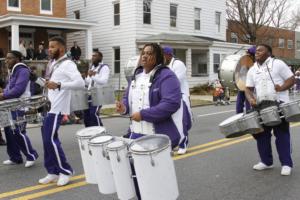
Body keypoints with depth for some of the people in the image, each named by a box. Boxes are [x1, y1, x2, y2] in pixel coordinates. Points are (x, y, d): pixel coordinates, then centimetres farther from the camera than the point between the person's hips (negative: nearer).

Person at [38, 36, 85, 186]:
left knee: (50, 139, -10)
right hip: (49, 106, 10)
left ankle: (65, 171, 3)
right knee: (48, 139, 11)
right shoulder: (54, 63, 16)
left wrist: (58, 85, -34)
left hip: (57, 108, -10)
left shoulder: (67, 64, -14)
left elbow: (80, 83, -28)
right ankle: (53, 171, 20)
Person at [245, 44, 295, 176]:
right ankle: (266, 161, 22)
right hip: (261, 106, 5)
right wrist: (251, 99, -9)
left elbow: (291, 79, -1)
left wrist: (282, 88, -21)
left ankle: (286, 164, 6)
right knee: (262, 135, 9)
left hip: (279, 105, -5)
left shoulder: (278, 64, 1)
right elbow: (248, 88, 12)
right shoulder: (252, 70, 14)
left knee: (282, 135, -2)